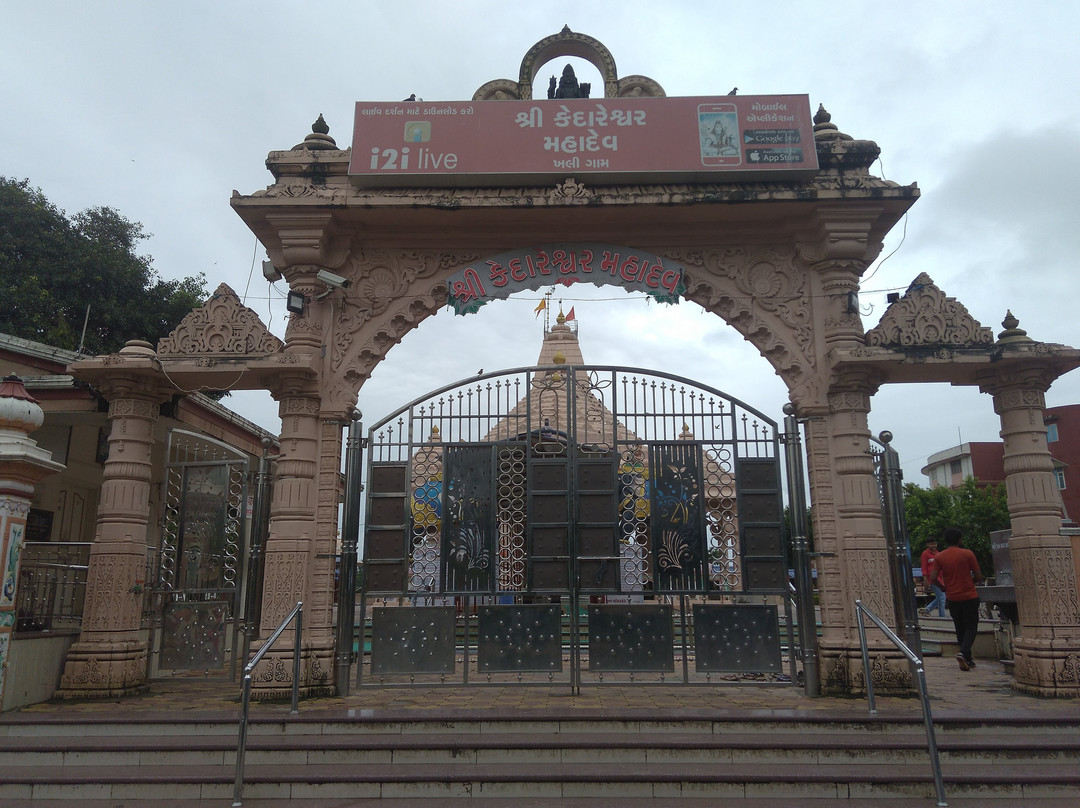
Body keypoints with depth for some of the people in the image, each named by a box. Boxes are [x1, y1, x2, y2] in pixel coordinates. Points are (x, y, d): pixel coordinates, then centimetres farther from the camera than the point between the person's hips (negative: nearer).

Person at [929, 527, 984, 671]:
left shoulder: (939, 557, -2)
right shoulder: (968, 554, -7)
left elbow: (933, 578, -9)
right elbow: (979, 577, -6)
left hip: (952, 598, 3)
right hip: (969, 597, -3)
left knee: (960, 629, 16)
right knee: (971, 628, 4)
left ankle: (967, 659, 20)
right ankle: (964, 653, -19)